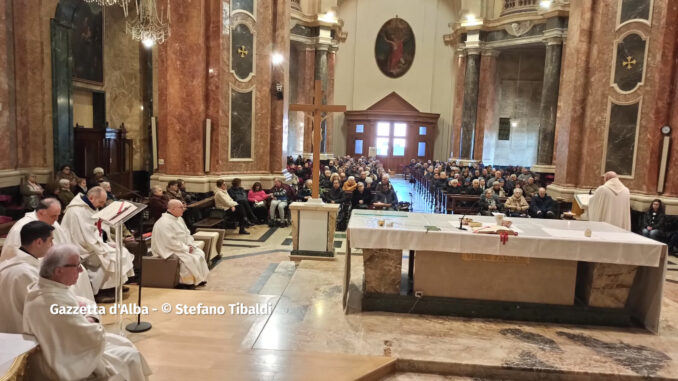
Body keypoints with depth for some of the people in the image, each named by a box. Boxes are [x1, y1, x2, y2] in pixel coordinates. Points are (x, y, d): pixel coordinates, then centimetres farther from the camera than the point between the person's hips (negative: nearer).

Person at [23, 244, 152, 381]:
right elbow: (95, 339, -29)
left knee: (124, 344, 18)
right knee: (129, 357, 3)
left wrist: (90, 319, -9)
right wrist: (93, 324, -9)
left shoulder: (41, 287, -5)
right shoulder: (57, 302, -36)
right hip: (67, 365, -9)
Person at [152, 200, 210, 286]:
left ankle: (200, 278, -4)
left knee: (200, 253, -7)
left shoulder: (179, 219, 11)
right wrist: (186, 248, -19)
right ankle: (190, 281, -12)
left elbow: (187, 234, 16)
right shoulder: (164, 223, -21)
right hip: (170, 251, -9)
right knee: (189, 259, -26)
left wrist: (190, 245, -3)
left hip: (184, 247, 10)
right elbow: (171, 243, -25)